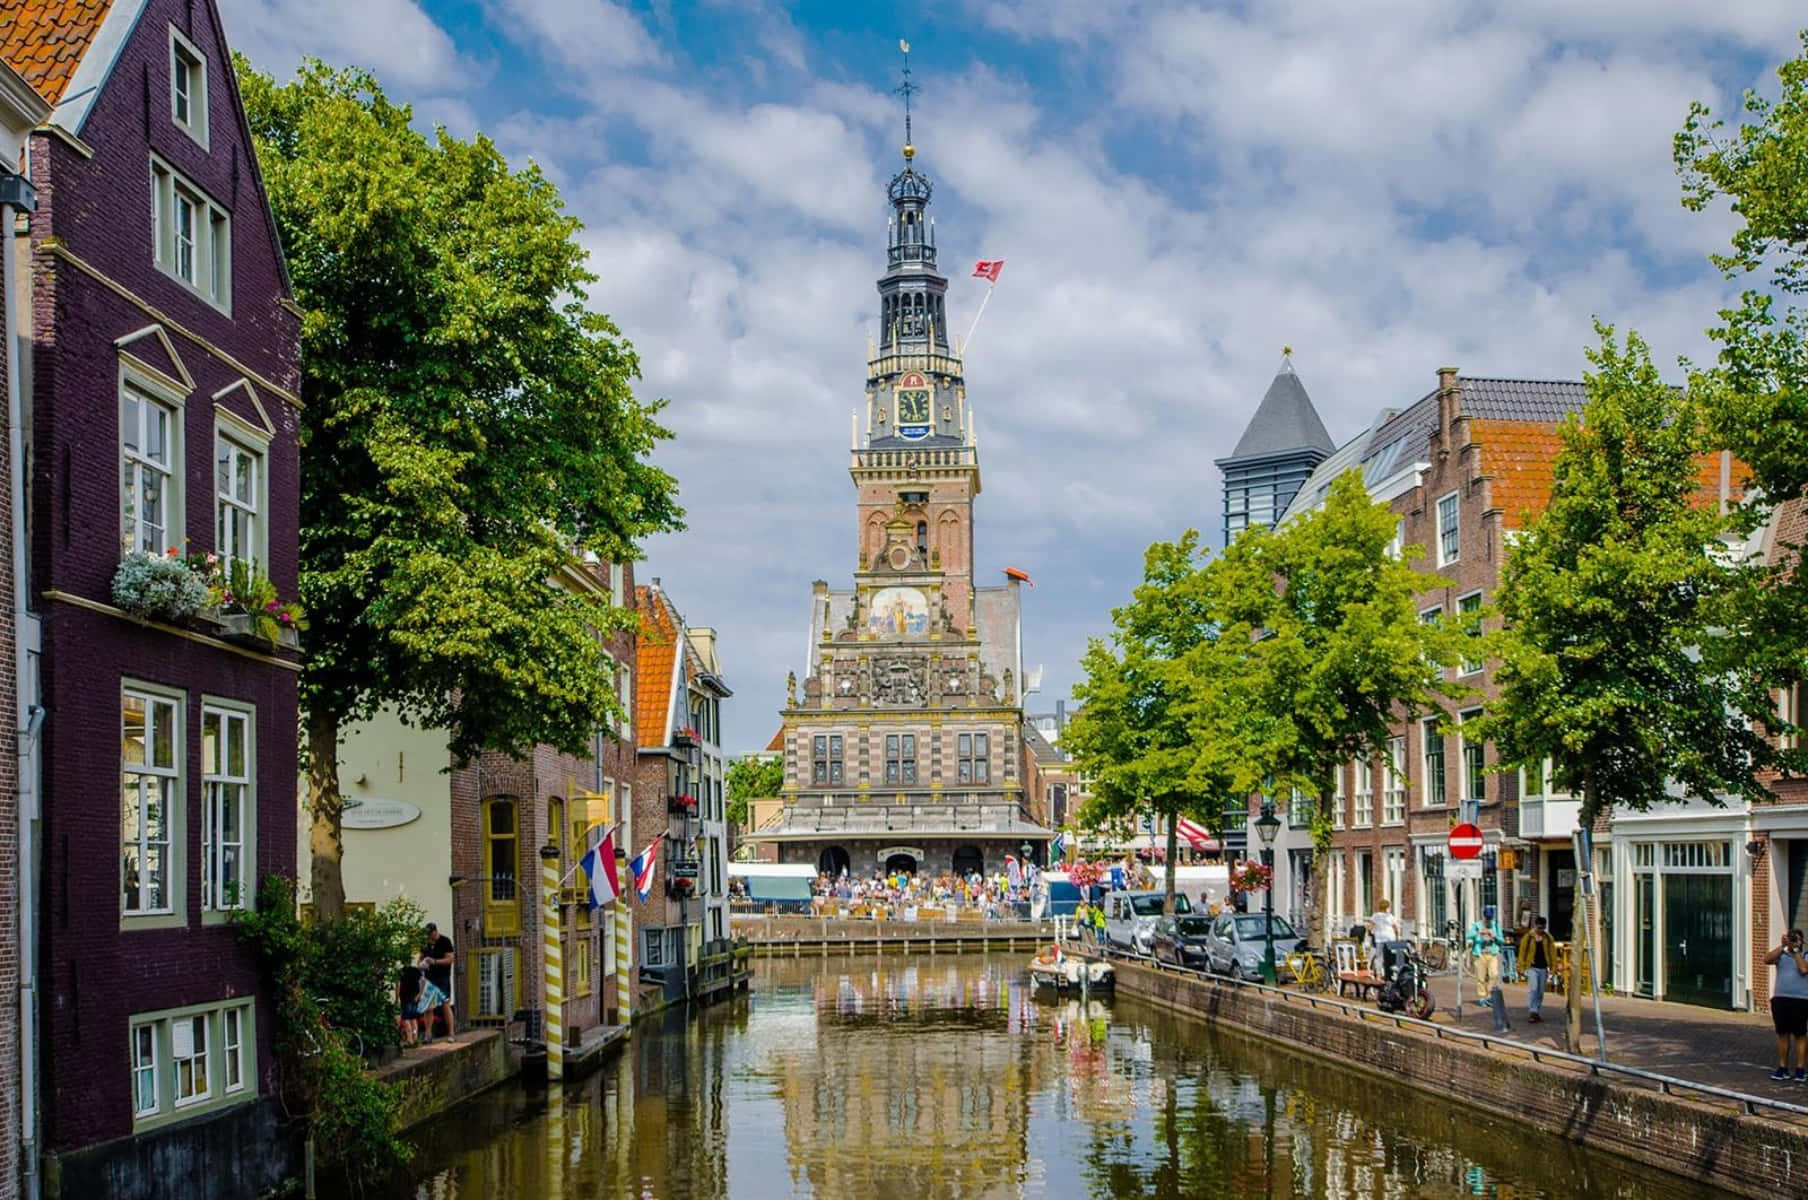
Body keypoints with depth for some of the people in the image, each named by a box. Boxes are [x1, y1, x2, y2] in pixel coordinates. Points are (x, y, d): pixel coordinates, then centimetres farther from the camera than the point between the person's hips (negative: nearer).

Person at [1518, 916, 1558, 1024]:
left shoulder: (1548, 938, 7)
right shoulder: (1528, 937, -1)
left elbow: (1552, 953, 9)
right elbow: (1522, 953, 2)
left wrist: (1553, 967, 3)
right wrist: (1522, 967, -2)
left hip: (1543, 968, 3)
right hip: (1532, 967, -3)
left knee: (1540, 992, 8)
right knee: (1533, 988, -17)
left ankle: (1537, 1012, 18)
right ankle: (1531, 1011, -18)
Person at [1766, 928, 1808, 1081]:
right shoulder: (1781, 955, 12)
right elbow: (1767, 960, -6)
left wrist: (1795, 950, -7)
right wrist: (1783, 946, -8)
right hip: (1780, 999, 3)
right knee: (1782, 1034, 7)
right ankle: (1782, 1068, 12)